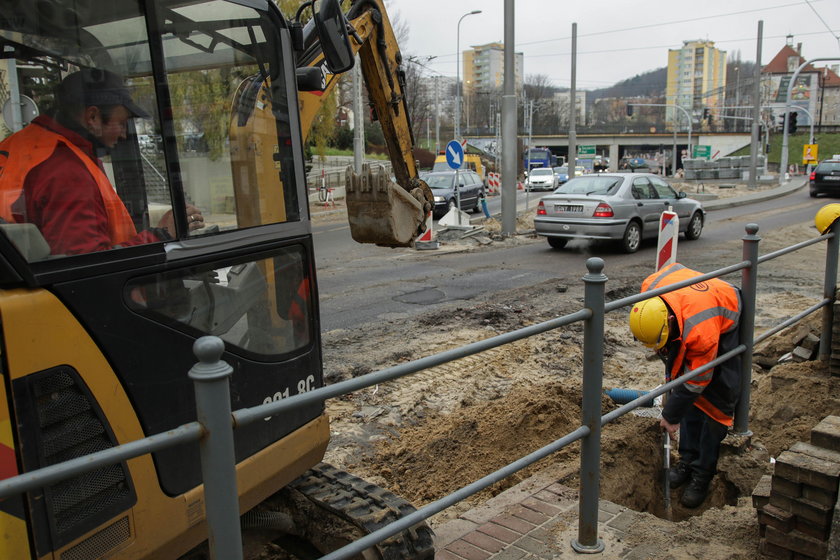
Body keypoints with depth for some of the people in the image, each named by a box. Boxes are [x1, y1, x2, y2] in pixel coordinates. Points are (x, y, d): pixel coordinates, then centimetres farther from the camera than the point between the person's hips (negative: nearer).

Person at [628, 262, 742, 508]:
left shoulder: (700, 332, -45)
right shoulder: (649, 288, -29)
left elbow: (695, 382, -30)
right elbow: (674, 266, -2)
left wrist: (671, 417, -16)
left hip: (726, 325, -6)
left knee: (717, 400, -10)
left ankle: (702, 473, 0)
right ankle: (688, 458, 15)